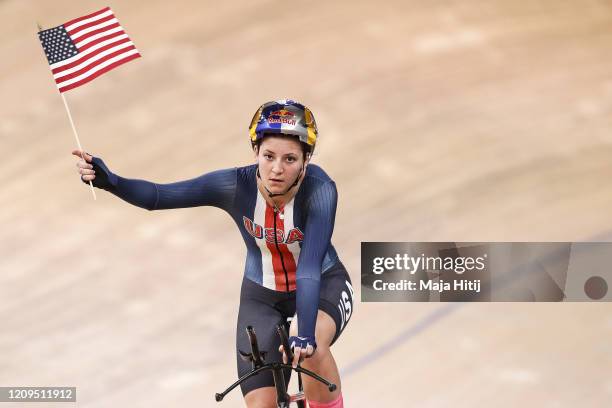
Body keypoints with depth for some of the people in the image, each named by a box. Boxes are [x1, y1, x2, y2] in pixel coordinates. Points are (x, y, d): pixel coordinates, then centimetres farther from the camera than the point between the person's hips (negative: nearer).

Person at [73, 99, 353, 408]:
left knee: (310, 347, -36)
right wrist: (108, 180, -47)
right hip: (262, 294, 3)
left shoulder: (319, 190, -32)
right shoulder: (235, 185, -25)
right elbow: (158, 196, -28)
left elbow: (309, 268, -43)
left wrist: (304, 333, -56)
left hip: (323, 286, -2)